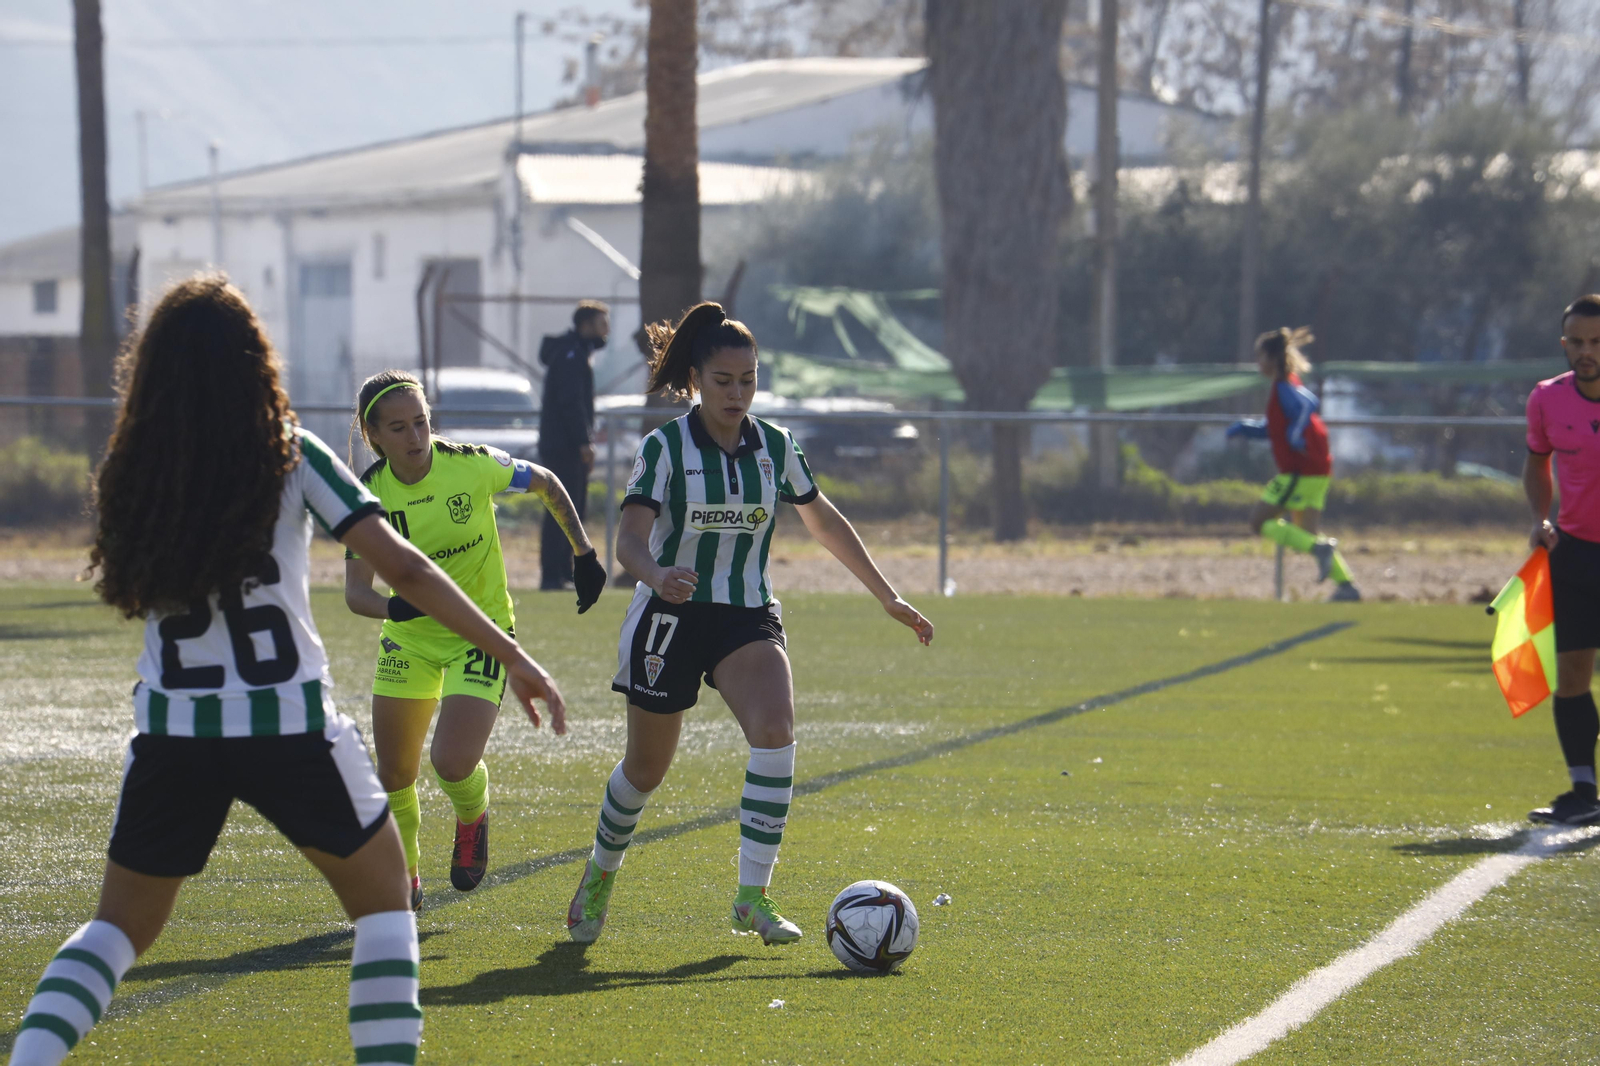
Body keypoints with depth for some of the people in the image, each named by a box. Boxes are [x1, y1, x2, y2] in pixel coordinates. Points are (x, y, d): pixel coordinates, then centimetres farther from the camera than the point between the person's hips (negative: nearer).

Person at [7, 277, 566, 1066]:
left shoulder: (133, 472, 0)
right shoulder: (290, 456, -6)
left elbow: (125, 591, 12)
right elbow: (402, 569, -8)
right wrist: (511, 655, -6)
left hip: (171, 732, 2)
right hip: (288, 728, -2)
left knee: (121, 924, 17)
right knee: (381, 894, 18)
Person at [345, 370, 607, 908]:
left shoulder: (474, 465, -20)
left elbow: (546, 484, 0)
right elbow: (355, 591, -17)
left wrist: (584, 554, 3)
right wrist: (395, 607, -39)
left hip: (480, 632, -3)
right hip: (408, 637, 3)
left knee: (453, 763, -20)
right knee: (394, 773, 7)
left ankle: (473, 819, 18)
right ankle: (404, 879, 34)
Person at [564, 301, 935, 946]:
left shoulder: (774, 447, 1)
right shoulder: (664, 449, -10)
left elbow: (825, 523, 15)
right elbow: (630, 538, -20)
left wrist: (888, 599, 16)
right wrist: (657, 576, -44)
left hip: (748, 616, 2)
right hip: (671, 618, -2)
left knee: (775, 729, -26)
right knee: (647, 767, 9)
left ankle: (753, 897, -25)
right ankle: (600, 875, 40)